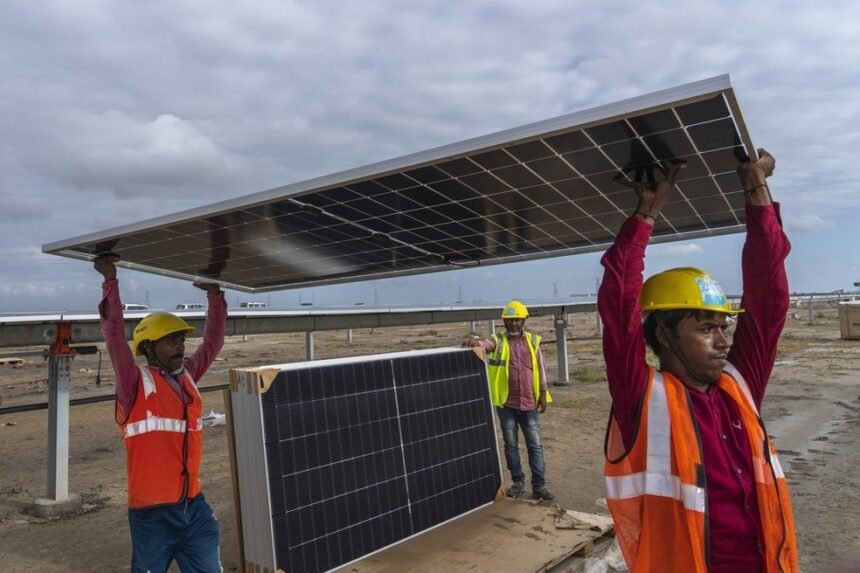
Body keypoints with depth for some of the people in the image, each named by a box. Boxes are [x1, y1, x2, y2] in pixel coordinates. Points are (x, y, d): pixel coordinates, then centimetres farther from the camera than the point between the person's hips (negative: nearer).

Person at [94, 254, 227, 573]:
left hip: (194, 507, 6)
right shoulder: (136, 384, -8)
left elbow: (213, 341, 14)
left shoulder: (187, 376, 7)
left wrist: (215, 294, 11)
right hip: (153, 513, -5)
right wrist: (110, 280, -18)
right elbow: (114, 335, -18)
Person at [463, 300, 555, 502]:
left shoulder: (533, 340, 6)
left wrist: (543, 395, 6)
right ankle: (518, 482, 23)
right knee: (510, 444, 9)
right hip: (506, 403, -1)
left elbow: (540, 368, 8)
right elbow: (485, 343, -24)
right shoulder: (498, 341, -1)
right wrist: (475, 342, -47)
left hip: (529, 403, 1)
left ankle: (539, 485, 12)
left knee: (535, 445, 5)